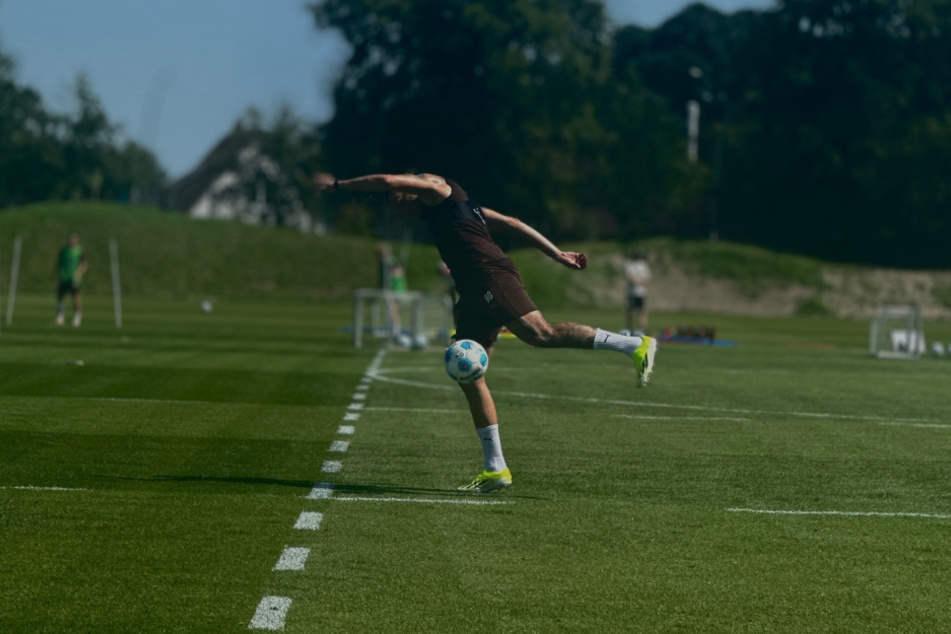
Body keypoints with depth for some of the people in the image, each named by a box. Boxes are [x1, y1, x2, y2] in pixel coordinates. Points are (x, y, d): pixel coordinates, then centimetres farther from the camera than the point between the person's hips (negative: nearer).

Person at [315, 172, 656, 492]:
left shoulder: (437, 189, 7)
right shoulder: (457, 206, 32)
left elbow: (387, 181, -4)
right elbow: (511, 223, 29)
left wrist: (339, 185, 9)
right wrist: (557, 253, 24)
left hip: (492, 276, -10)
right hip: (475, 294, 10)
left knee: (537, 332, -26)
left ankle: (636, 346, -28)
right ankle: (494, 468, 3)